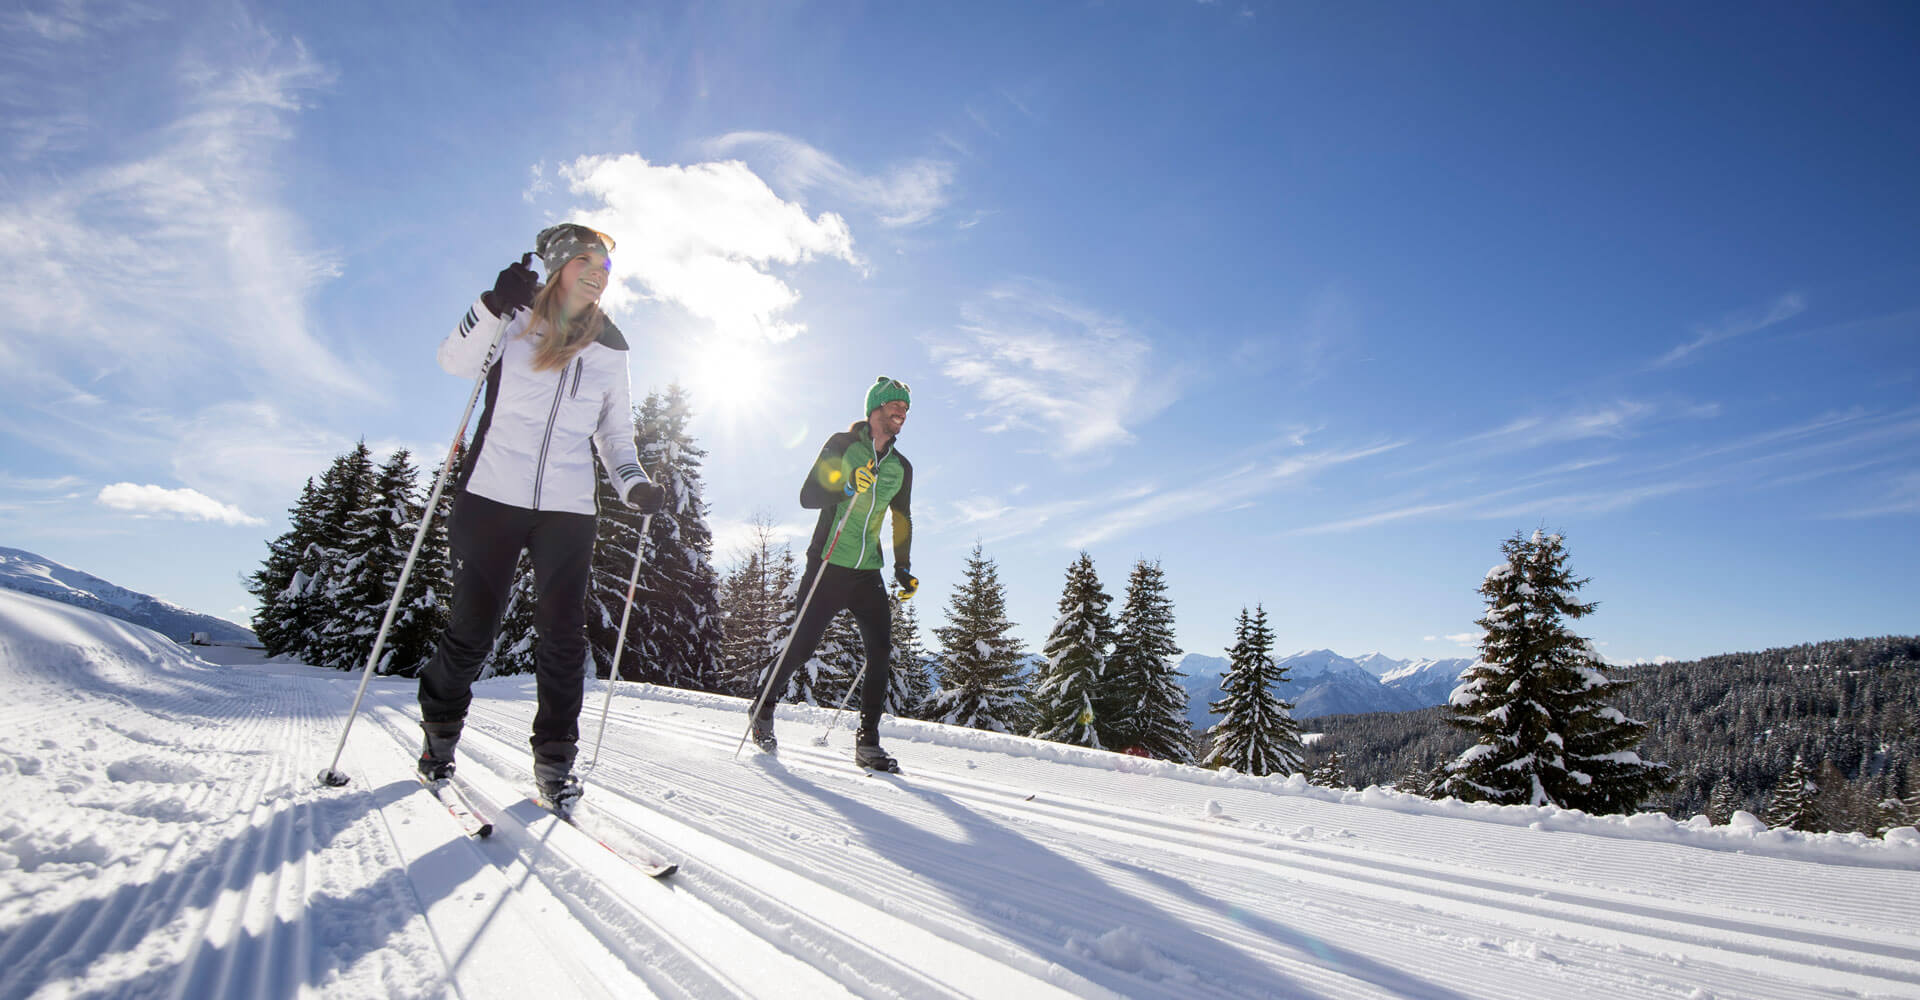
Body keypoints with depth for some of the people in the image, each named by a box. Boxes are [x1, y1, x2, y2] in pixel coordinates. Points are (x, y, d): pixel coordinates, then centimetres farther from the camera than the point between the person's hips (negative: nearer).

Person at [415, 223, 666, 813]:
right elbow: (457, 362, -8)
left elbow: (614, 432, 18)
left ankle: (554, 763, 7)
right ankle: (438, 737, 27)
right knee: (473, 626, 3)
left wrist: (634, 486, 2)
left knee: (563, 633, -3)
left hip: (569, 508, 2)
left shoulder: (609, 346, 14)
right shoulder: (517, 319, 6)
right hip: (494, 495, -2)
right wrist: (495, 304, -23)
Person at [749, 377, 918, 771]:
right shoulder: (842, 445, 0)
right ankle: (763, 709, 21)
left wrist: (903, 569, 15)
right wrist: (847, 488, -22)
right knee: (802, 645, -4)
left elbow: (903, 521, 23)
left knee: (882, 649, -8)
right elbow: (807, 495, -5)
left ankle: (868, 741, 1)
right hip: (828, 566, -4)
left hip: (868, 573, 4)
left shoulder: (901, 467, 13)